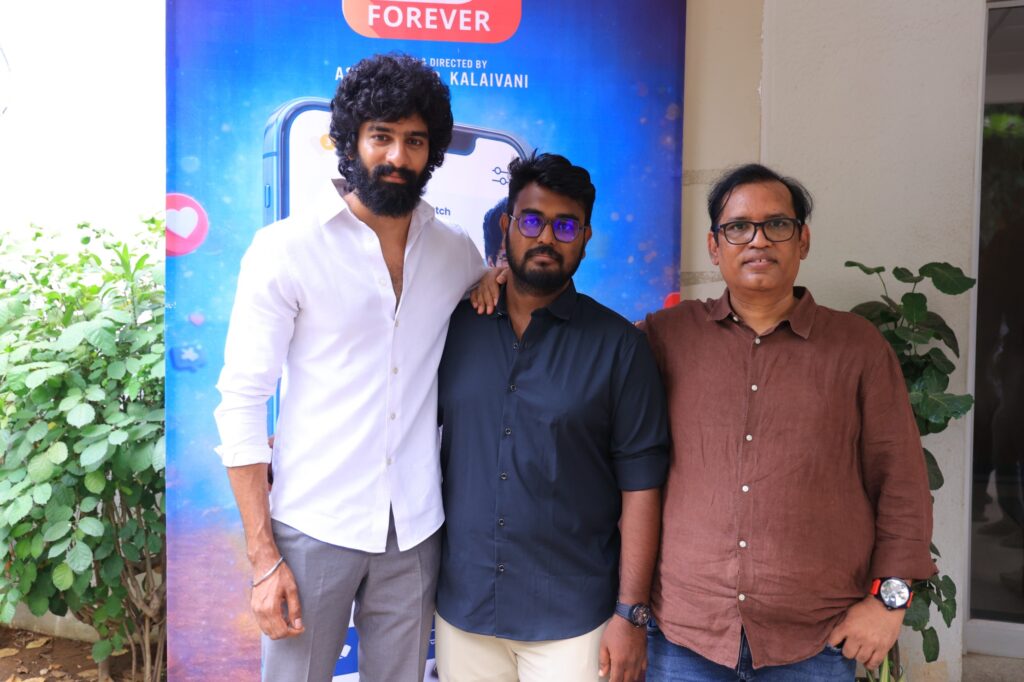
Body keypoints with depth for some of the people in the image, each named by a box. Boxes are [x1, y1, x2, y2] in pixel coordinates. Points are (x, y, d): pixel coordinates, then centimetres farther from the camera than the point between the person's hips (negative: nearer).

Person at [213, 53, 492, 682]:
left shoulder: (456, 252, 4)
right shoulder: (286, 247, -7)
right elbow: (242, 402, -8)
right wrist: (264, 558, -10)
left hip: (416, 530, 3)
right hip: (313, 528, -3)